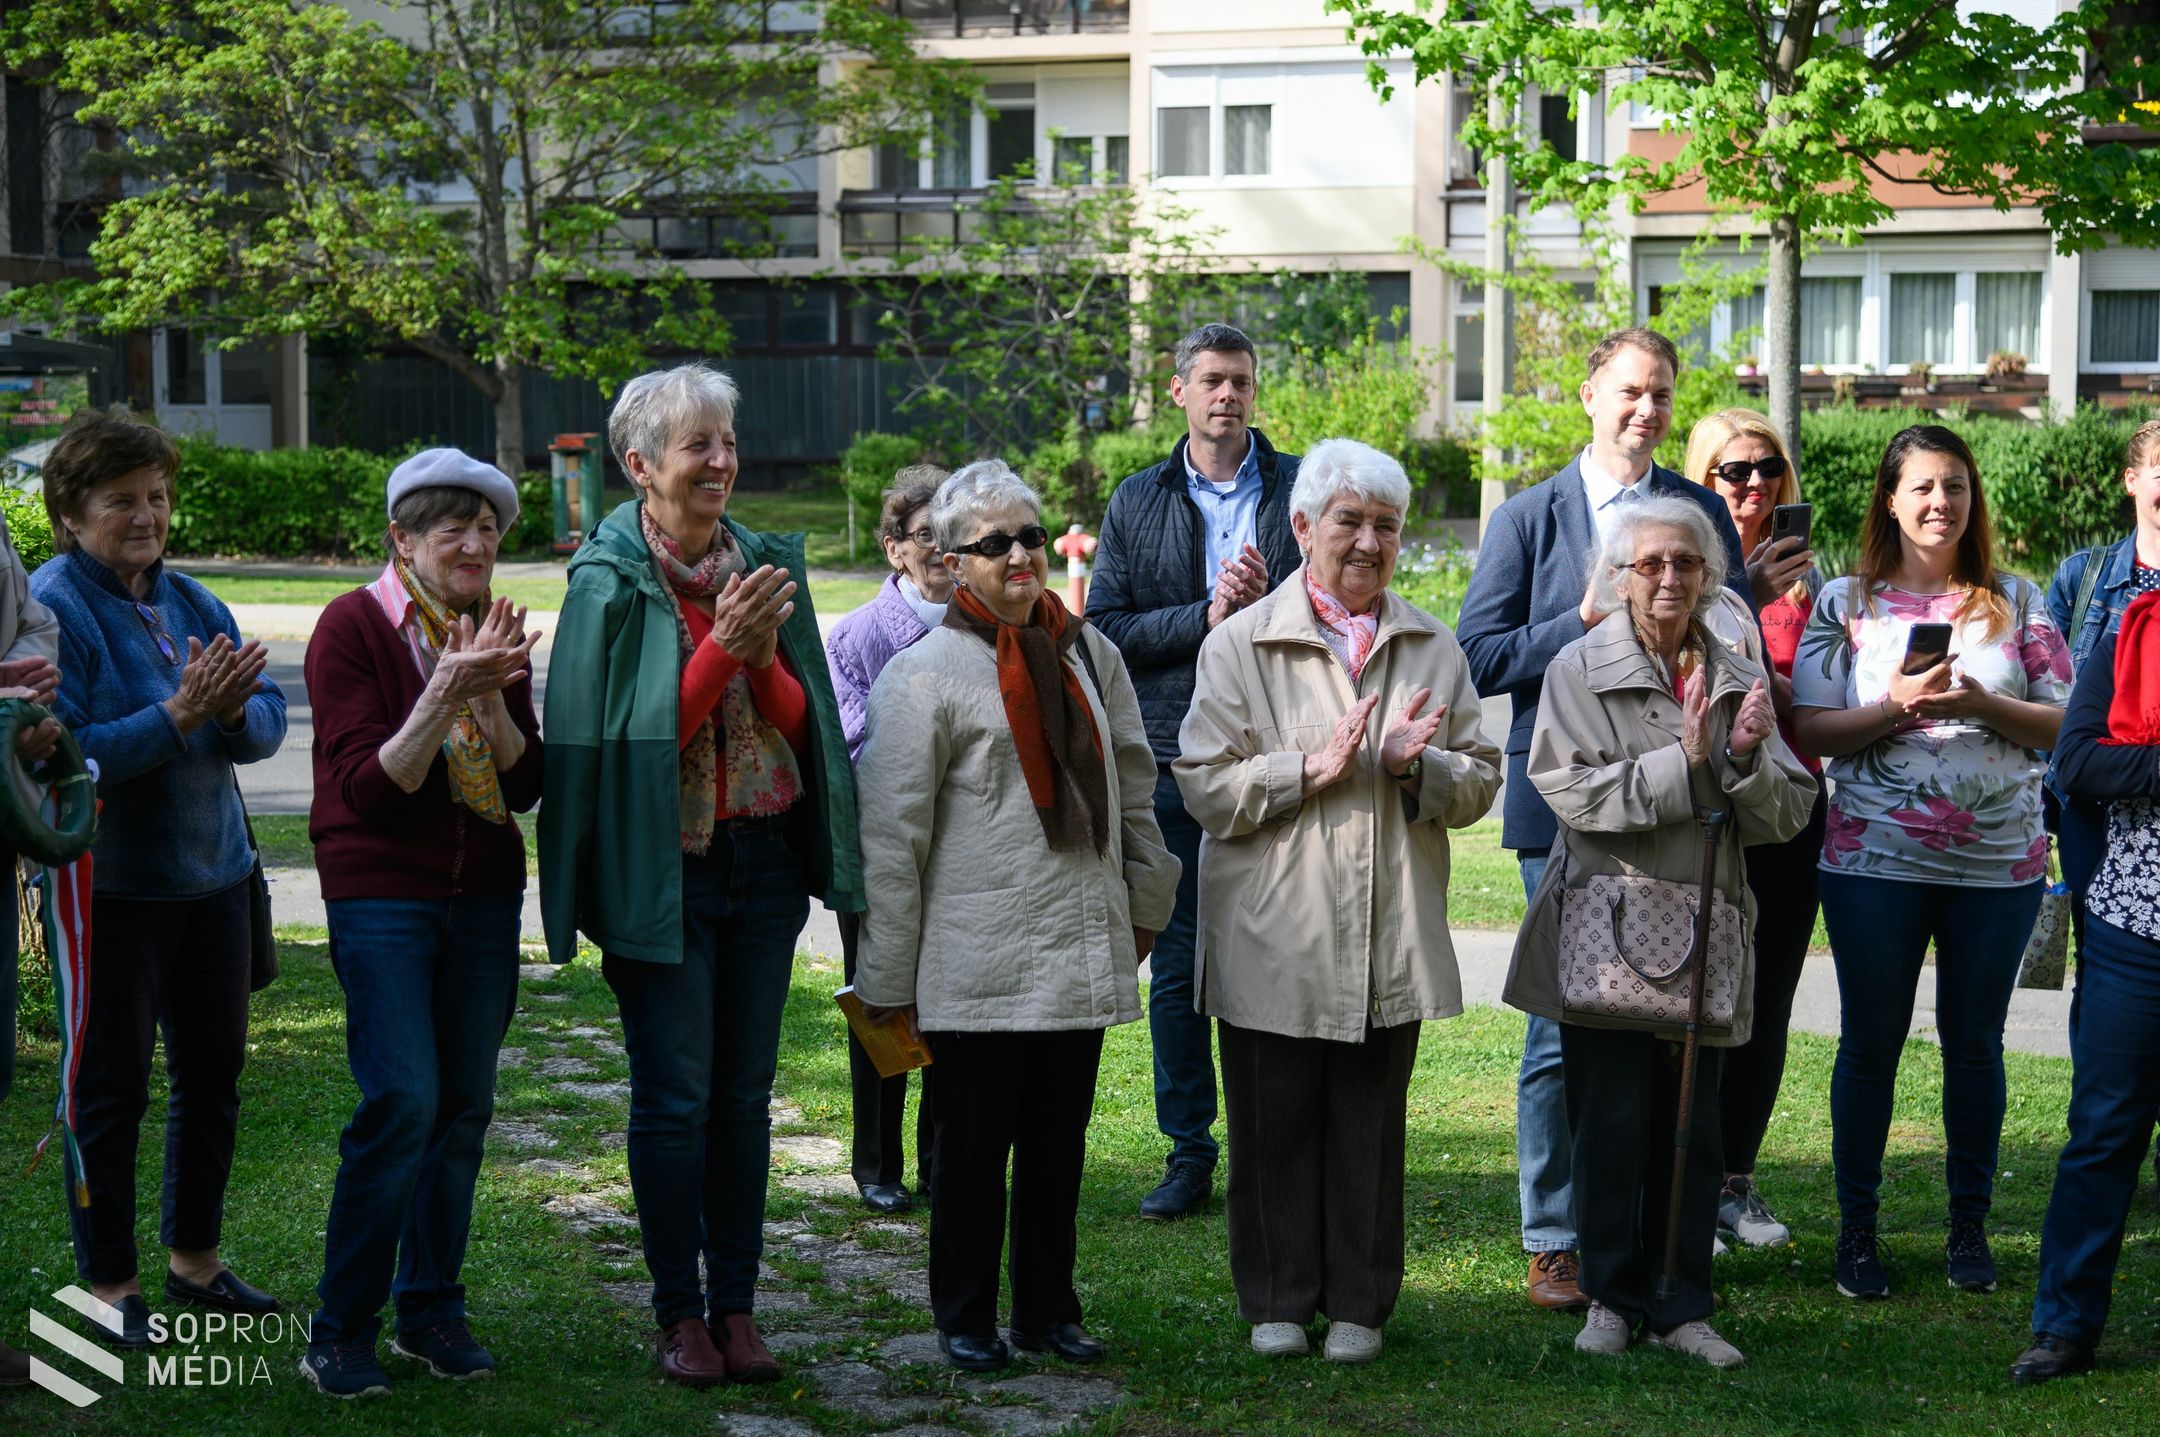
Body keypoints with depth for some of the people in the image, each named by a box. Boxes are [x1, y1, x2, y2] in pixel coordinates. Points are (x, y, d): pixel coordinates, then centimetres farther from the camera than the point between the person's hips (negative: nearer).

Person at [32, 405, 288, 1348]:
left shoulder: (191, 601, 8)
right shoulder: (52, 607, -12)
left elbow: (268, 724, 3)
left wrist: (235, 709, -19)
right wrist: (180, 713, -25)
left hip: (211, 875, 7)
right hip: (110, 888, -7)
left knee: (214, 1069, 14)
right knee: (110, 1085, 2)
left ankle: (196, 1259, 30)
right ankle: (107, 1282, 15)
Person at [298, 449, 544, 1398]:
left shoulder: (495, 635, 9)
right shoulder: (353, 627, -8)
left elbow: (525, 786, 2)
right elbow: (369, 788, -14)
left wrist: (491, 694, -13)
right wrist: (445, 693, -23)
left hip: (484, 895, 5)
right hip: (381, 894, -5)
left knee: (465, 1104, 5)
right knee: (401, 1101, -13)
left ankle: (430, 1311, 18)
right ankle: (340, 1332, -2)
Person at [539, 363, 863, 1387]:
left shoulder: (765, 565, 6)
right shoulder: (609, 583, -8)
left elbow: (799, 726, 5)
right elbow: (640, 734, -13)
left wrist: (765, 655, -14)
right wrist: (721, 645, -21)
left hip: (765, 858, 4)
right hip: (663, 868, -4)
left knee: (745, 1093, 8)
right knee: (674, 1097, 0)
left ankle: (736, 1305, 17)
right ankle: (680, 1314, 12)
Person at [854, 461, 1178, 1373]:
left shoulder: (1088, 656, 10)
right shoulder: (924, 673, -6)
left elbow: (1132, 794, 19)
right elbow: (892, 836, -6)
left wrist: (1143, 906, 19)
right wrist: (888, 979, -7)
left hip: (1083, 951, 5)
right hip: (975, 964, -4)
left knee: (1058, 1143, 12)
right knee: (971, 1145, 5)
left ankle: (1049, 1309, 24)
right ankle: (966, 1320, 18)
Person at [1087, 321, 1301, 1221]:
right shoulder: (1136, 503, 10)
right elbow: (1104, 629, 3)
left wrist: (1268, 602, -13)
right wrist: (1205, 616, -9)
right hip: (1175, 762, 1)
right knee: (1177, 967, 5)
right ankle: (1190, 1154, 15)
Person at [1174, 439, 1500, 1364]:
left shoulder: (1433, 647, 9)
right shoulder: (1241, 643, 0)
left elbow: (1478, 783, 8)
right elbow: (1205, 786, -6)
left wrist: (1416, 765, -12)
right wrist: (1309, 770, -17)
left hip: (1391, 934, 2)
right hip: (1273, 934, -2)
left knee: (1371, 1123, 9)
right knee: (1274, 1122, 6)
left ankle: (1359, 1304, 21)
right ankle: (1277, 1300, 20)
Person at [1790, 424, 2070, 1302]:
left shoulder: (2015, 602, 7)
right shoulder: (1846, 603, 4)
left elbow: (2066, 726, 4)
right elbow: (1808, 730, -2)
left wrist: (1984, 704, -13)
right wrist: (1899, 705, -16)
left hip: (1999, 861, 1)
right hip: (1876, 859, -1)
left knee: (1975, 1040, 8)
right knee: (1870, 1040, 4)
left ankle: (1970, 1224, 20)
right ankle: (1857, 1228, 15)